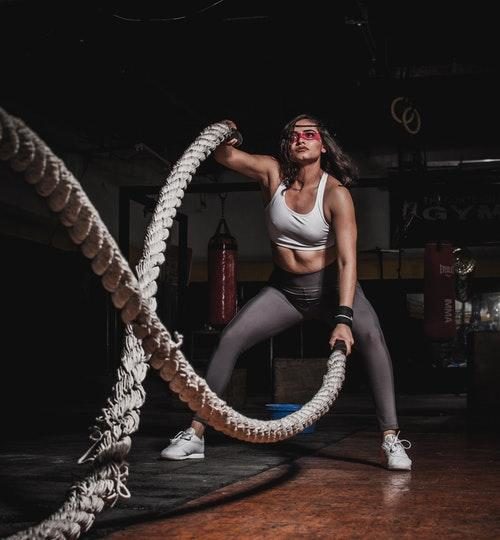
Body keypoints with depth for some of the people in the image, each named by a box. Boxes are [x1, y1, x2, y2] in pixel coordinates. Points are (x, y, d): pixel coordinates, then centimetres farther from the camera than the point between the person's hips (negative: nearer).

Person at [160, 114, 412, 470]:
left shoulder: (336, 193, -21)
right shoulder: (273, 173, -9)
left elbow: (347, 260, -27)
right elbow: (225, 155, -10)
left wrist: (343, 318, -38)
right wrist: (223, 139, -34)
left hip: (330, 285, -3)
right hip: (284, 288, 4)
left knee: (371, 335, -30)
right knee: (230, 338, -10)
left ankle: (391, 440, -26)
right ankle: (196, 433, -2)